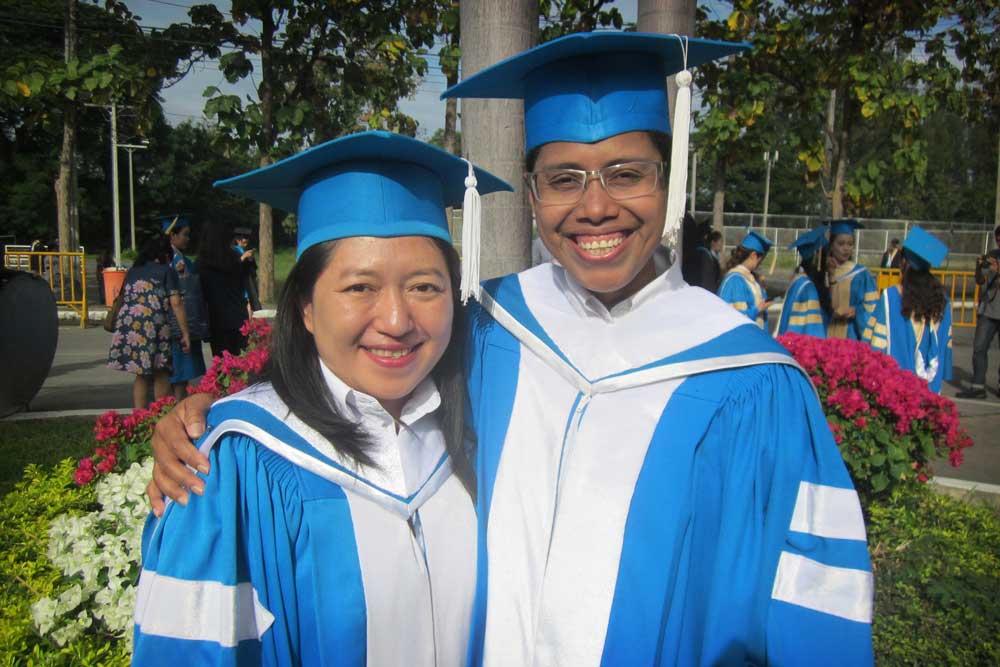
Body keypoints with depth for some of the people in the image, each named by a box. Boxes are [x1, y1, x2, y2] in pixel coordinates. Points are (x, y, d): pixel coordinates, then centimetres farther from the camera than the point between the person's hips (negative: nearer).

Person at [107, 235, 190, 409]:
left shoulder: (133, 271, 21)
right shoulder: (167, 271, 6)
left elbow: (122, 299, 20)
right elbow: (176, 303, -1)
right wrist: (185, 333, 0)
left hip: (127, 324, 5)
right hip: (154, 325, -5)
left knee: (141, 374, 13)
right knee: (161, 374, 6)